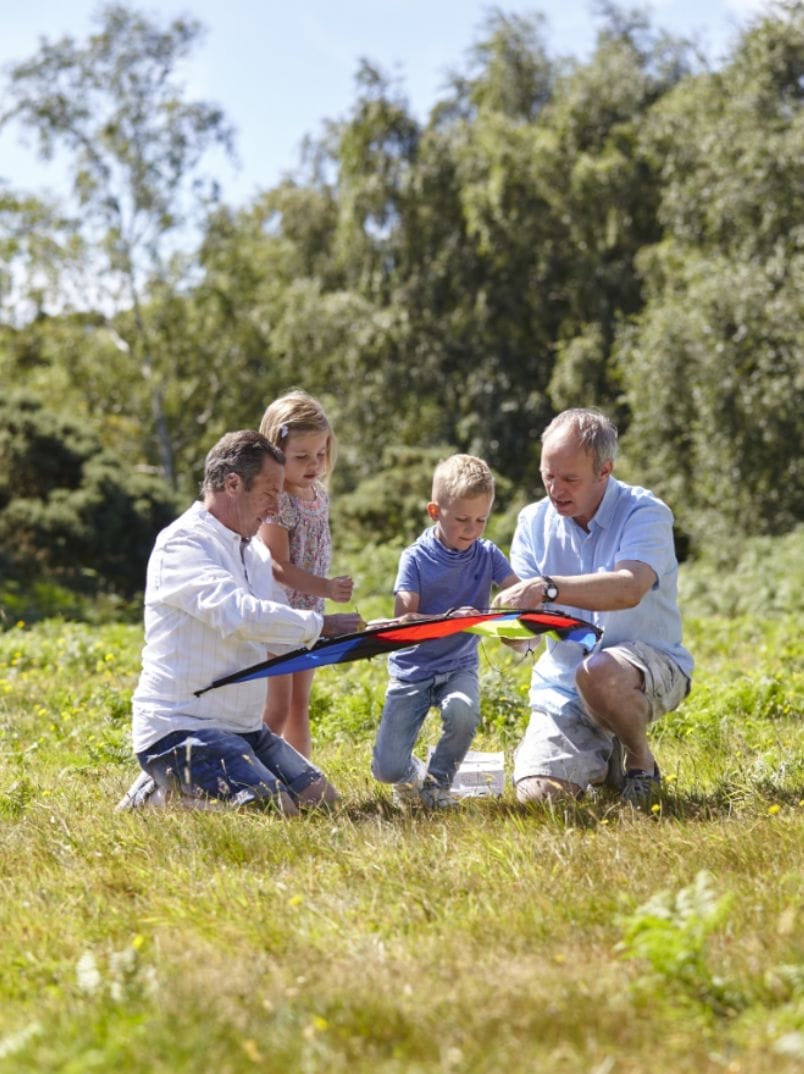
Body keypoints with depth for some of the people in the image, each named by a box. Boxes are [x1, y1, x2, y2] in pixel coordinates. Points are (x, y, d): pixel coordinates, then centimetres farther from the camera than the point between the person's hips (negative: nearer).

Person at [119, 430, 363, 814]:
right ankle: (159, 796, -3)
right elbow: (239, 614, -29)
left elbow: (283, 640, 17)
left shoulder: (253, 552, 17)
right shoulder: (182, 544, -13)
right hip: (179, 728, -10)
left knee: (321, 799, 3)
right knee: (274, 812, -24)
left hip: (242, 726, 10)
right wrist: (321, 624, -21)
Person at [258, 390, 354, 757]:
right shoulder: (276, 502, -19)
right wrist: (324, 587, -32)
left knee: (299, 707, 14)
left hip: (308, 615, 8)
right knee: (276, 709, -7)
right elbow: (278, 568, -23)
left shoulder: (318, 494, 7)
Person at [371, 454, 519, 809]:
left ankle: (436, 783, -4)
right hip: (413, 669, -2)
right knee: (386, 770, -11)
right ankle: (412, 773, 29)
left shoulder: (487, 554, -1)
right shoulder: (416, 557, -9)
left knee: (463, 713, -34)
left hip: (459, 666, 2)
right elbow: (403, 620, -18)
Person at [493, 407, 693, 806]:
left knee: (599, 672, -39)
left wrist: (549, 589, -46)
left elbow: (629, 589, -33)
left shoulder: (644, 513, -12)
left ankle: (640, 758, -6)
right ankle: (603, 758, 20)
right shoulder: (534, 522, 3)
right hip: (562, 685, 4)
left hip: (650, 667, -4)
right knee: (537, 795, -16)